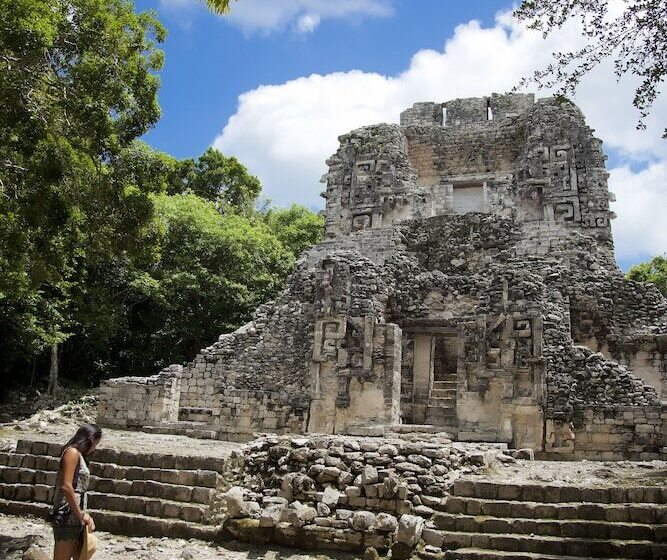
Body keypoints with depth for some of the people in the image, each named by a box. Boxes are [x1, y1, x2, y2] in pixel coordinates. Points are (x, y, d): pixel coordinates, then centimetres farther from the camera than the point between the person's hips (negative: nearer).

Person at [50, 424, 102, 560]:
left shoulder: (79, 455, 17)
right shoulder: (72, 452, -10)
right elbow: (66, 486, -19)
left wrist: (84, 515, 11)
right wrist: (81, 515, -15)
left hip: (75, 518, 9)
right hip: (67, 517, -9)